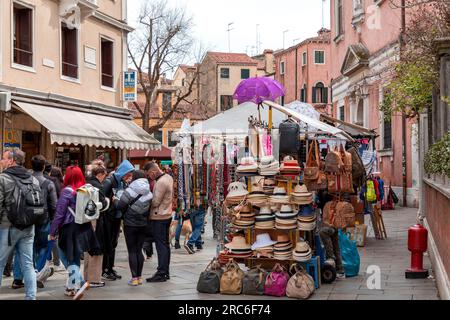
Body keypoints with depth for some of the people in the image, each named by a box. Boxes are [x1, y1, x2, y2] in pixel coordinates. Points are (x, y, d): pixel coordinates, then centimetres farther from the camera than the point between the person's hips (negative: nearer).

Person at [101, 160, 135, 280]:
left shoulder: (123, 183, 6)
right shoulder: (109, 181, -16)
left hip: (117, 217, 7)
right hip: (107, 217, -7)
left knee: (113, 243, 14)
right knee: (107, 244, -2)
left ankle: (111, 268, 23)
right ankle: (104, 270, 6)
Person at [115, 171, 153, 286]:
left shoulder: (130, 191, -15)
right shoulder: (149, 193, -1)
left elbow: (120, 206, -9)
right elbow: (149, 209, 5)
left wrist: (115, 200, 10)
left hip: (130, 225, -4)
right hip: (143, 225, 4)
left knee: (132, 251, 2)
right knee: (139, 250, 13)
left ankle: (134, 278, 0)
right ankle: (139, 277, 15)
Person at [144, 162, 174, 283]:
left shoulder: (160, 182, -21)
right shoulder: (168, 178, 9)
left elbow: (155, 202, -20)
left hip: (159, 217, -10)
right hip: (167, 215, 10)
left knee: (161, 246, -6)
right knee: (166, 244, 13)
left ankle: (161, 274, -3)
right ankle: (166, 272, 20)